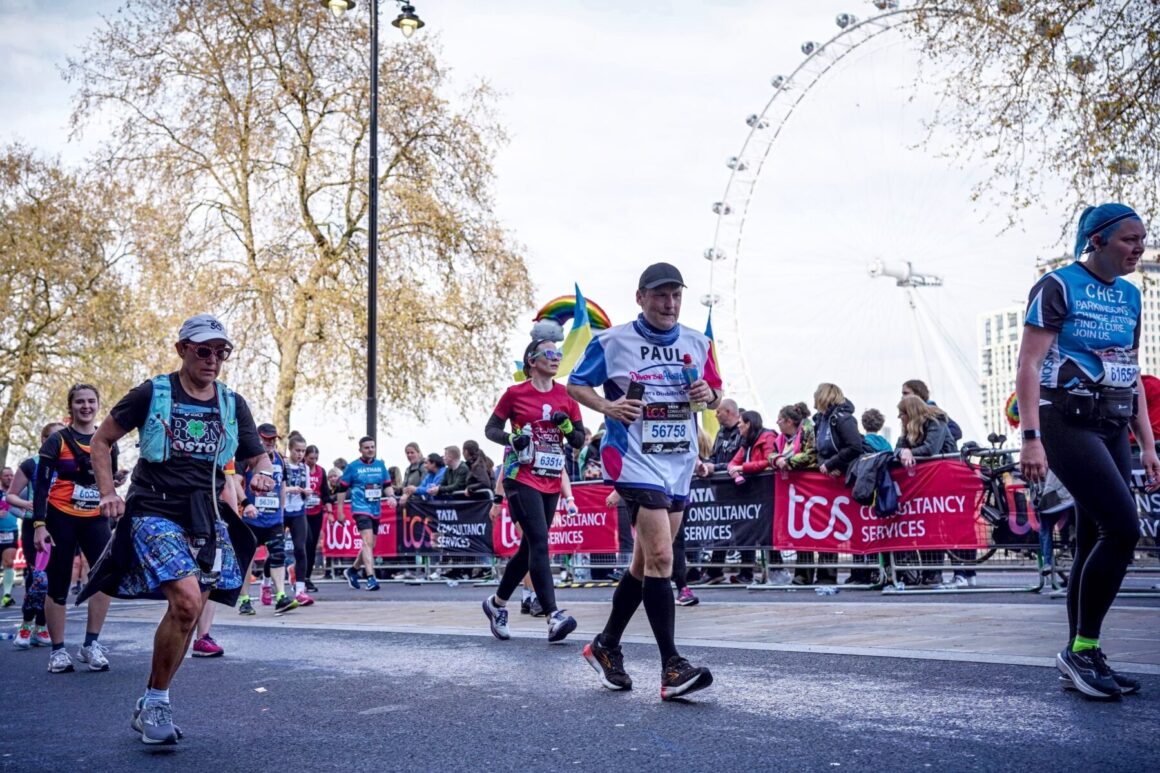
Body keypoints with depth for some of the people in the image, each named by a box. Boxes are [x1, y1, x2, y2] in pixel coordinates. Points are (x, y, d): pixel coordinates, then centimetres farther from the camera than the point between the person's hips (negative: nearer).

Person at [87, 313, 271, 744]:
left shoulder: (233, 405, 8)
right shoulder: (151, 394, -2)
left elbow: (257, 456, 16)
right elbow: (102, 441, 6)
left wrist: (262, 473, -8)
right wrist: (108, 493, -6)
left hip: (207, 519, 5)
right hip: (155, 514, -5)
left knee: (186, 612, 3)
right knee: (187, 600, -23)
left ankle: (152, 705, 21)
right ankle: (155, 702, -6)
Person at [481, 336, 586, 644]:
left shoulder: (566, 395, 8)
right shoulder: (515, 393, -2)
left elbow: (579, 441, 10)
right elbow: (491, 429, 5)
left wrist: (567, 426, -11)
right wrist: (511, 439, -15)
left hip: (550, 482, 5)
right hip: (521, 478, -5)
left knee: (529, 548, 10)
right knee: (539, 543, -17)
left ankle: (497, 603, 29)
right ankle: (554, 617, -24)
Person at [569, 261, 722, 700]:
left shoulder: (697, 344, 10)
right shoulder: (612, 341, -3)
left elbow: (716, 395, 19)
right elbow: (575, 384, 4)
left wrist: (709, 395, -5)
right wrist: (607, 406, -14)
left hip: (680, 464, 6)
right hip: (635, 460, -6)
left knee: (644, 564, 13)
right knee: (660, 557, -18)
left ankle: (605, 647, 30)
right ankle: (672, 668, -17)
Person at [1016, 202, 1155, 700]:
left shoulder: (1130, 296, 15)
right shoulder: (1059, 287, -6)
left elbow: (1132, 375, 19)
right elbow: (1029, 364, -11)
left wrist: (1147, 445, 14)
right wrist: (1031, 438, -20)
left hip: (1112, 429, 7)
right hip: (1068, 423, -7)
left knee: (1096, 540, 6)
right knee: (1124, 527, -18)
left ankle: (1079, 658, 13)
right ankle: (1082, 648, -7)